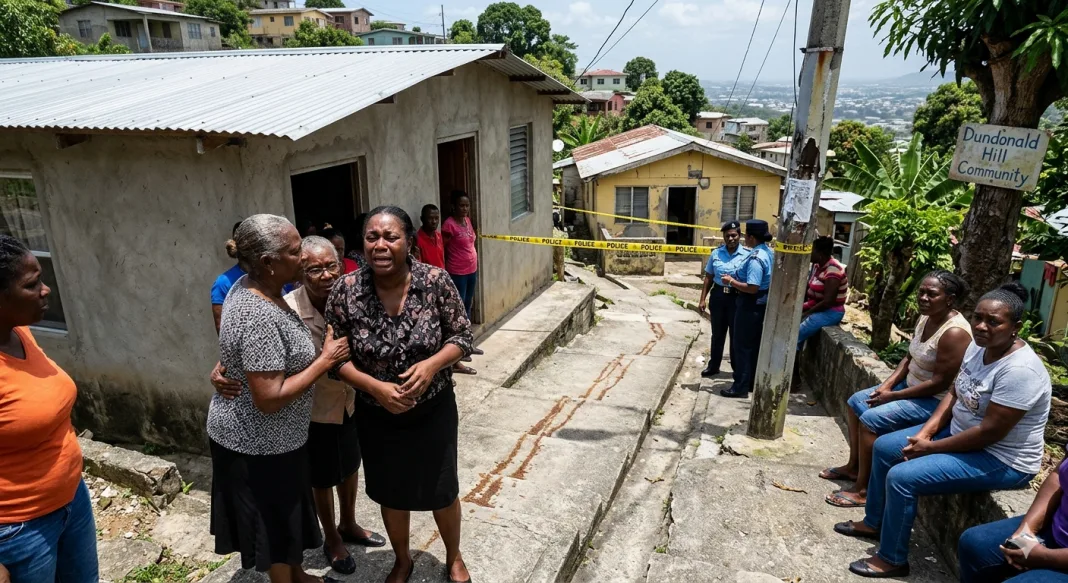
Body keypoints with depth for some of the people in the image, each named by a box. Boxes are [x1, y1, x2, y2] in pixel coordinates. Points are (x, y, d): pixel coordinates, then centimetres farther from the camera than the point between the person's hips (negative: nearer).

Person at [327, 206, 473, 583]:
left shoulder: (436, 281, -17)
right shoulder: (345, 290, -16)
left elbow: (462, 336, -8)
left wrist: (432, 365, -26)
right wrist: (376, 387, -22)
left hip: (434, 410, -1)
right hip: (376, 415, 1)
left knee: (442, 490, 17)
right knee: (391, 493, 21)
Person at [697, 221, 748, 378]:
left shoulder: (747, 254, -8)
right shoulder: (716, 253, 1)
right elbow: (708, 277, 6)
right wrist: (703, 299, 4)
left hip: (738, 298, -3)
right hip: (718, 296, 3)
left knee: (736, 335, 9)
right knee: (717, 334, 16)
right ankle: (713, 366, 29)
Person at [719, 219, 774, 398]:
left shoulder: (755, 258, -24)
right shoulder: (768, 252, 6)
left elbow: (752, 288, -29)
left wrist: (732, 281, -17)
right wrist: (737, 278, 13)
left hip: (750, 306, -10)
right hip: (761, 304, 10)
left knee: (742, 346, 0)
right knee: (754, 344, 18)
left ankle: (741, 387, 7)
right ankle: (752, 382, 29)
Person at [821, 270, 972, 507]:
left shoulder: (954, 332, -26)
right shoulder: (925, 318, 2)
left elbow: (940, 383, -27)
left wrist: (893, 396, -20)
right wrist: (887, 385, -4)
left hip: (936, 401, -10)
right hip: (910, 386, 10)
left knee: (871, 418, -21)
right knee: (855, 402, 10)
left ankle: (863, 490, -9)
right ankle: (853, 466, 23)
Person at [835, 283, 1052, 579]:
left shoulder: (1019, 370, -30)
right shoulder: (979, 345, -3)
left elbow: (990, 432, -29)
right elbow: (954, 393, 6)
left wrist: (931, 448, -18)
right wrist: (926, 431, -7)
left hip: (1000, 460, -9)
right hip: (958, 431, 9)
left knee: (902, 477, -21)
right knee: (884, 447, 9)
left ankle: (892, 559, 0)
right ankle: (874, 522, 27)